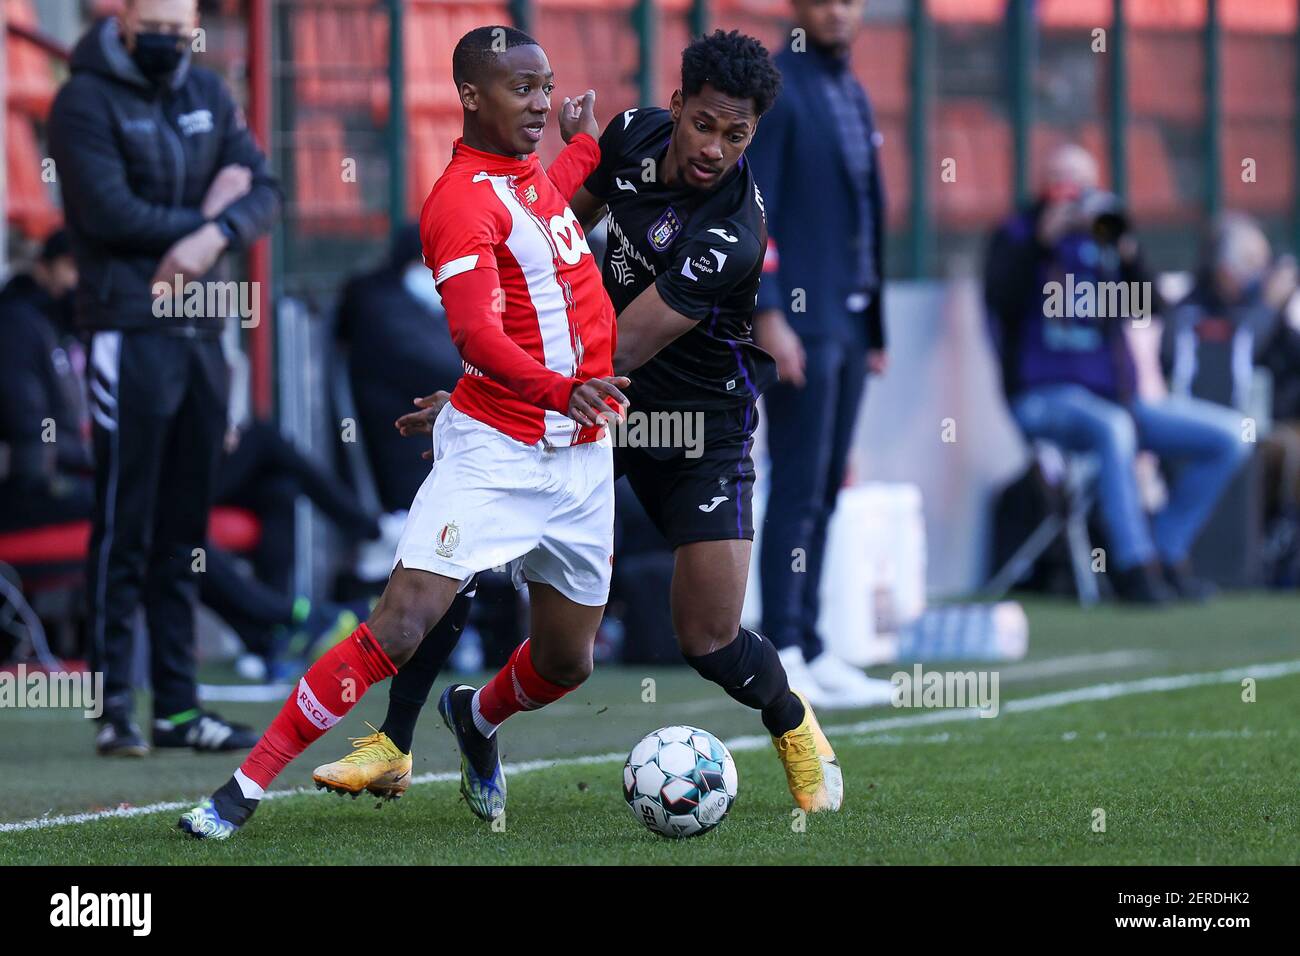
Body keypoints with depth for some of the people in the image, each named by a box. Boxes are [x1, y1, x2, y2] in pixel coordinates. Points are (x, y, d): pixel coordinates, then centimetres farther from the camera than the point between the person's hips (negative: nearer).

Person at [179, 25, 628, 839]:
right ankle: (247, 787, -13)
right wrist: (561, 391, -45)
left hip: (582, 458, 8)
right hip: (494, 453, -8)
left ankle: (477, 719, 46)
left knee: (565, 664, 12)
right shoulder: (462, 200, -16)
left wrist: (585, 144, 43)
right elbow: (477, 335, -30)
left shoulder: (539, 175, 11)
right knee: (402, 625, -19)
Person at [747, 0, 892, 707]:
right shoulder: (773, 90, -8)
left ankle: (810, 654, 12)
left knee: (822, 492, 9)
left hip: (849, 322, 8)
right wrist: (767, 314, -21)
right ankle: (781, 657, -10)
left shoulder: (853, 95, 18)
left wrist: (874, 328, 19)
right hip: (799, 319, -8)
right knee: (797, 490, -10)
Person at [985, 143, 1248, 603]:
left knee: (1230, 435, -6)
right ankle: (1133, 564, -34)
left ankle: (1165, 551, -2)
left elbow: (1145, 308, 4)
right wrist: (1043, 240, -20)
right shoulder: (1019, 235, 5)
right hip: (1045, 398, -6)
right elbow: (1002, 301, -15)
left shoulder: (1102, 237, 17)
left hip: (1114, 396, 6)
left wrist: (1127, 251, -11)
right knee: (1112, 427, -40)